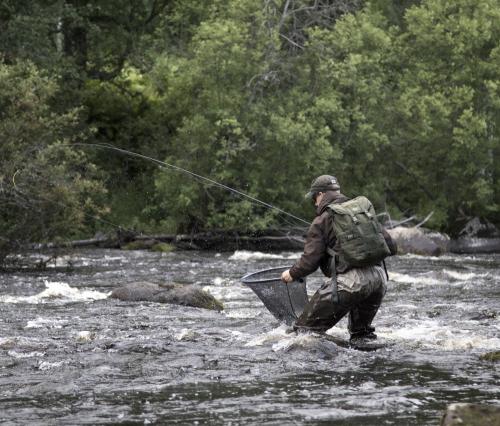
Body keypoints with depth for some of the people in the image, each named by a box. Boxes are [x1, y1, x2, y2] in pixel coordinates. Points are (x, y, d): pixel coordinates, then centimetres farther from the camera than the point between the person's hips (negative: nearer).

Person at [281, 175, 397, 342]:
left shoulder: (322, 221, 3)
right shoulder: (365, 210, 19)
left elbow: (310, 260, -2)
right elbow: (390, 247, 17)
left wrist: (292, 274, 17)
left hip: (350, 282, -6)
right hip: (379, 280, 6)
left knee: (305, 328, -1)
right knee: (361, 330, 29)